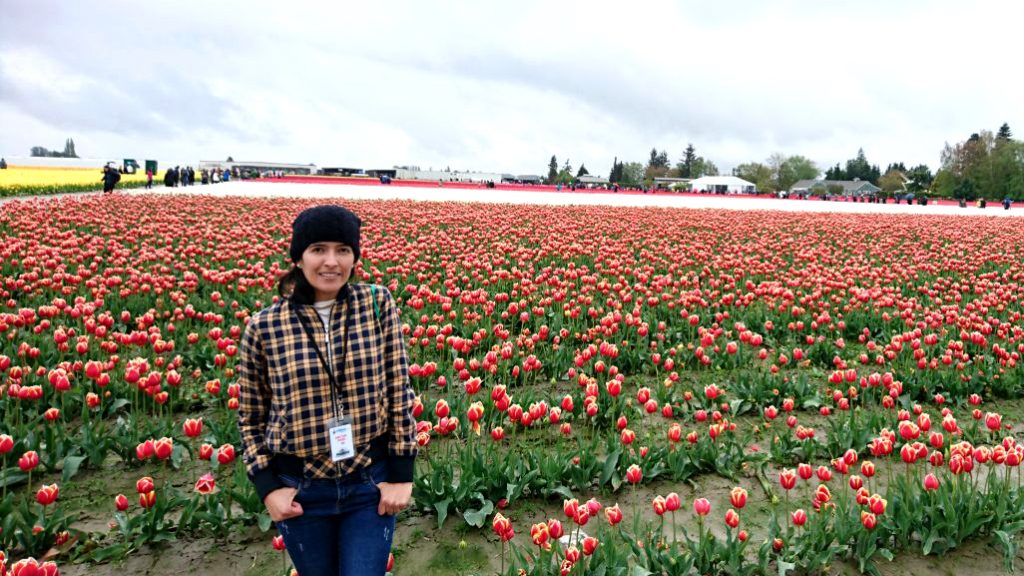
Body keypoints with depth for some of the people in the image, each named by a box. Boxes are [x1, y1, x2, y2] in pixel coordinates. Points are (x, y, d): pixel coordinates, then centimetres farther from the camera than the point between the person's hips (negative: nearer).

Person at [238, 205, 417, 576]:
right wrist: (267, 487, -4)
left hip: (371, 482, 0)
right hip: (300, 490, 1)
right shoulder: (264, 327, -7)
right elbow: (251, 416, 4)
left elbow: (399, 392, -4)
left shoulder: (378, 305, -7)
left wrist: (401, 475, -6)